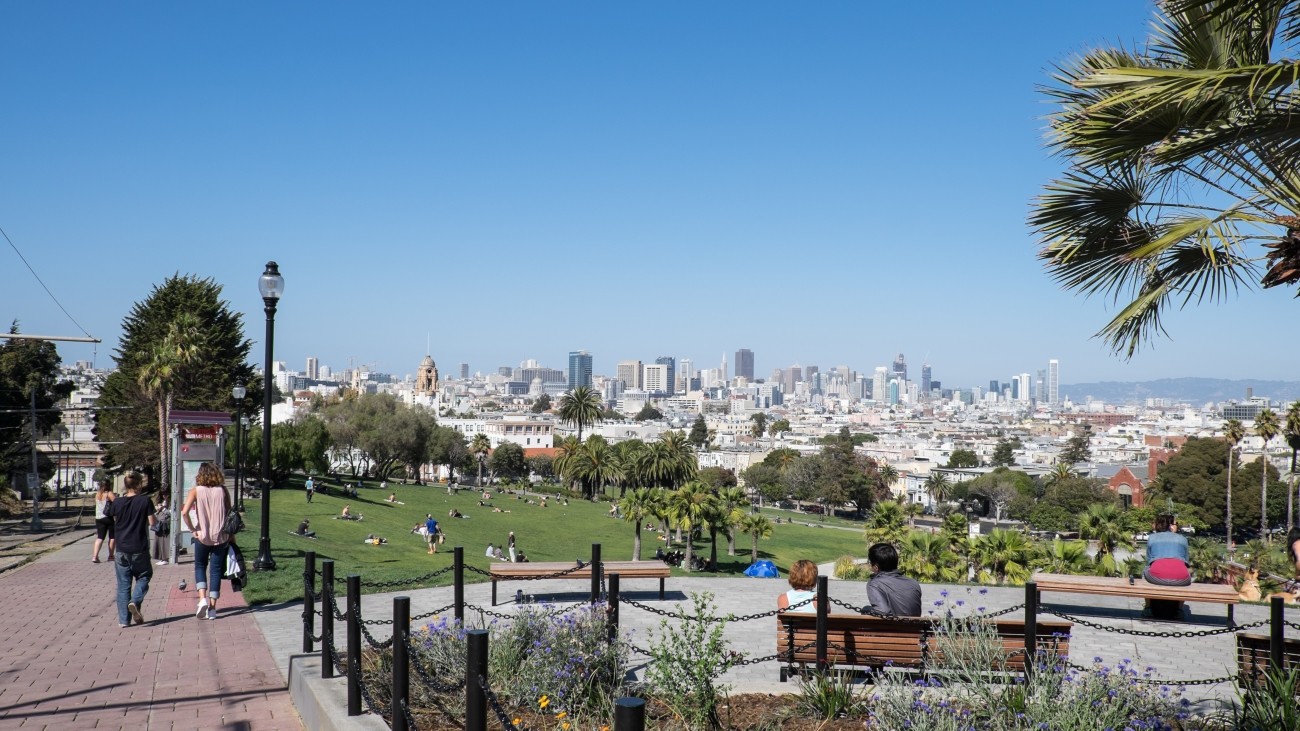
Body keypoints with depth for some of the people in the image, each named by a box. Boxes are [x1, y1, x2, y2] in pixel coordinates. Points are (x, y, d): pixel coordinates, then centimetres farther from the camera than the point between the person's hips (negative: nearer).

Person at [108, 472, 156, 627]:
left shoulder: (117, 503, 1)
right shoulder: (145, 501, -8)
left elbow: (115, 521, 13)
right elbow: (152, 522, -6)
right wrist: (156, 519, 13)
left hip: (122, 549, 2)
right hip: (140, 549, -2)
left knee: (123, 585, 7)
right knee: (143, 576, 16)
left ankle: (124, 619, 6)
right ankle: (135, 602, -11)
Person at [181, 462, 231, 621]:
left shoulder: (196, 491, -4)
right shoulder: (223, 491, 0)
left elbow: (184, 512, -14)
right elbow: (229, 513, 3)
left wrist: (193, 530, -4)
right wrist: (229, 533, 11)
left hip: (202, 536, -1)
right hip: (220, 536, 1)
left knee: (200, 566, 17)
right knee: (216, 570, 7)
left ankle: (203, 599, -3)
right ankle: (212, 608, 6)